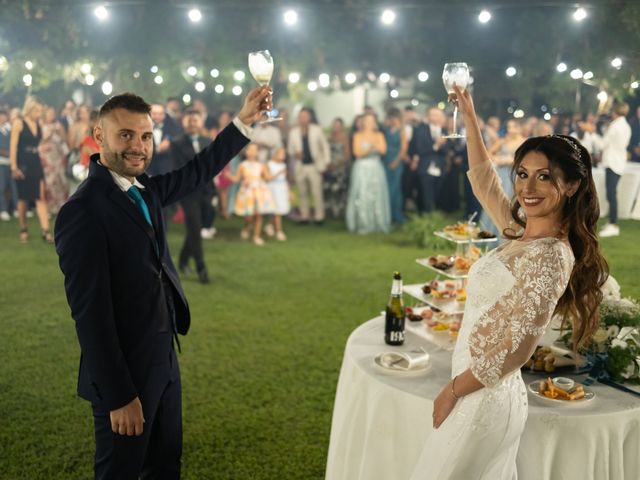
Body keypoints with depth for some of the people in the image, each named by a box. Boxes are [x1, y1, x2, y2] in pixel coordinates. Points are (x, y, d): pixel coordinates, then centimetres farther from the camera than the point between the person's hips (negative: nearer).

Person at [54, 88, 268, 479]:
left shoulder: (143, 188, 2)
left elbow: (196, 174, 18)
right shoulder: (83, 211, -22)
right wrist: (119, 396, -20)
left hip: (163, 360, 8)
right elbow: (90, 312, -23)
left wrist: (244, 120, 13)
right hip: (125, 374, -8)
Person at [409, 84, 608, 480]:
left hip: (484, 398, -8)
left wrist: (453, 389, -13)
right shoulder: (524, 232, 3)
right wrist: (469, 116, 20)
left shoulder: (549, 257, -22)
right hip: (487, 393, 8)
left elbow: (516, 348, -23)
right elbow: (484, 180, 18)